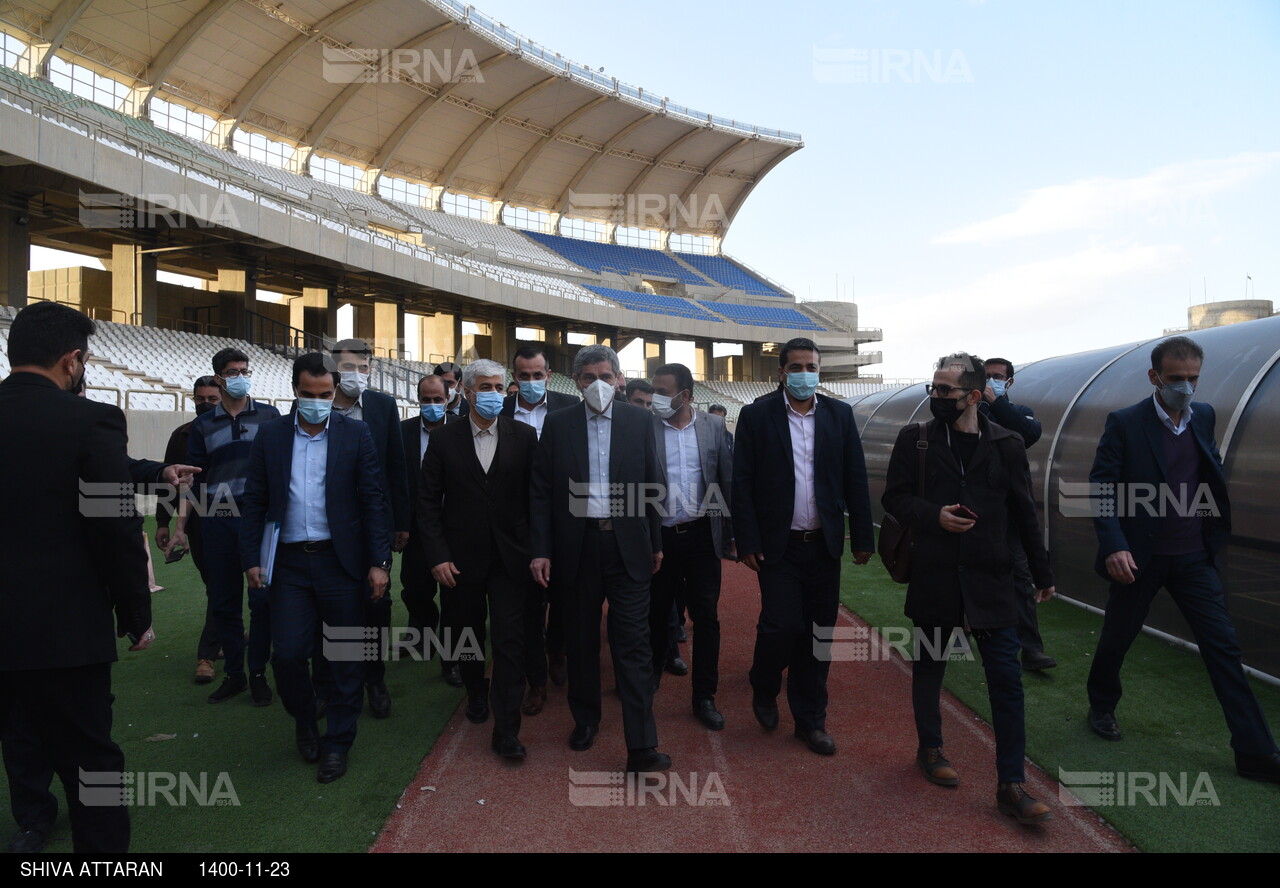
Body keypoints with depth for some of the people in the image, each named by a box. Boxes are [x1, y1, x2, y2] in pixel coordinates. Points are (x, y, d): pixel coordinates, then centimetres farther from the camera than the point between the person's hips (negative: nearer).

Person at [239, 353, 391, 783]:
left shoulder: (356, 434, -1)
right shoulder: (271, 436, 6)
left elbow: (374, 501, -3)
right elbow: (255, 502, 7)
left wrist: (379, 562, -8)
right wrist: (252, 559, 0)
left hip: (341, 561, -1)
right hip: (289, 562, 2)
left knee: (347, 658, 6)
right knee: (288, 653, 0)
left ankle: (337, 743, 23)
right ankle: (304, 720, 30)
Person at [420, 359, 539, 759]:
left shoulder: (524, 436, -1)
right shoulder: (445, 440, 0)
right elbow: (428, 501, 0)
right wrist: (438, 556, -7)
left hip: (510, 557, -1)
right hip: (463, 557, 1)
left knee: (510, 638, -4)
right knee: (470, 632, 18)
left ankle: (506, 732, 2)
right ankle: (476, 693, 44)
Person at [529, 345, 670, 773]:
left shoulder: (639, 421, 3)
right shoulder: (557, 424, 2)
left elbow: (652, 484, 7)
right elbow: (540, 491, 2)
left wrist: (656, 542, 7)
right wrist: (540, 549, -3)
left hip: (627, 546, -1)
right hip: (577, 547, 1)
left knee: (633, 644, -2)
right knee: (581, 641, 14)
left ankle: (641, 746, 3)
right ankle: (585, 719, 34)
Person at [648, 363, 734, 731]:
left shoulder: (713, 427, 0)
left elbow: (729, 480, 2)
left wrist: (731, 533, 0)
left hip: (701, 535, 1)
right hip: (658, 536, 0)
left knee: (706, 618, 6)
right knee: (657, 614, 15)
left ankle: (704, 697, 20)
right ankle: (652, 676, 39)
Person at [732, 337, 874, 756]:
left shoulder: (839, 414, 6)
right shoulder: (756, 415, -3)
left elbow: (855, 480, 7)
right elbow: (742, 483, -4)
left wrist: (862, 538, 4)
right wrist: (747, 542, -9)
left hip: (824, 545, 3)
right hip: (778, 545, -3)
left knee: (817, 634, 8)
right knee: (782, 626, -6)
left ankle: (810, 719, 24)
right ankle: (764, 691, 25)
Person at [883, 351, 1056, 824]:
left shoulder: (1006, 445, 1)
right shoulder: (915, 439, -1)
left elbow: (1023, 513, 6)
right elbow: (894, 497, 2)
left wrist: (1042, 573, 11)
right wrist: (933, 516, -17)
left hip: (990, 580, 0)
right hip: (933, 577, 0)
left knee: (1007, 679, 0)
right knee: (928, 667, 14)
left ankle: (1011, 785, 11)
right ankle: (930, 749, 35)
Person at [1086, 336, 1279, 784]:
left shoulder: (1204, 416, 4)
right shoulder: (1125, 423, -11)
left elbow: (1213, 475, 15)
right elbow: (1101, 489, -14)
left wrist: (1217, 534, 3)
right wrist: (1114, 547, -24)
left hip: (1195, 558, 4)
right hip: (1140, 558, -4)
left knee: (1223, 646, 2)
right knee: (1116, 638, 12)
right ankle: (1102, 707, 36)